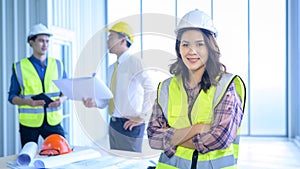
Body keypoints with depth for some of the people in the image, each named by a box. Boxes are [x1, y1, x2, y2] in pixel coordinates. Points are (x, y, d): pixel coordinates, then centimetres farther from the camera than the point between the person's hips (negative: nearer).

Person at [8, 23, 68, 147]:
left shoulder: (57, 65, 8)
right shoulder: (20, 67, 1)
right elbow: (12, 97, 2)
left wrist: (61, 99, -9)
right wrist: (28, 102, -18)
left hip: (53, 121, 2)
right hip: (29, 122, -1)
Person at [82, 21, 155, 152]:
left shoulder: (134, 63, -13)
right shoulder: (112, 68, 13)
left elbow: (151, 89, -23)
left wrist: (142, 117, -18)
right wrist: (94, 103, 0)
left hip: (129, 125, -8)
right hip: (113, 124, 8)